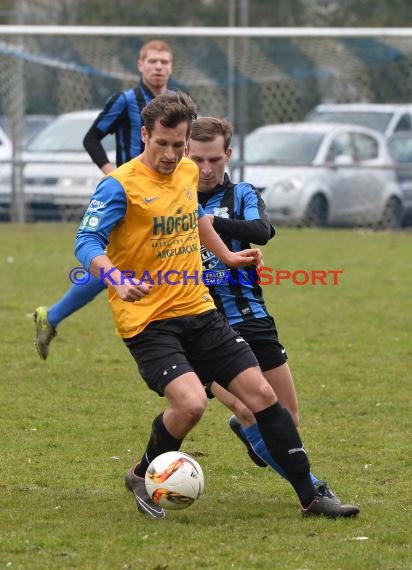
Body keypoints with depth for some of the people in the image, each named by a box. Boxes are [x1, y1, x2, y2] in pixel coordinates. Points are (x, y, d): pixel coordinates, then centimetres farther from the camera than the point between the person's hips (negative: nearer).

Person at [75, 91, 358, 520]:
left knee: (262, 394, 1)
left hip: (199, 313, 7)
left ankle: (310, 497, 10)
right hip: (147, 321, -7)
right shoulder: (120, 186, -13)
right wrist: (118, 280, -38)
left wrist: (226, 255, 32)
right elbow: (87, 243, -21)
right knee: (190, 402, -26)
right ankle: (142, 477, 3)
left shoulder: (189, 173, 9)